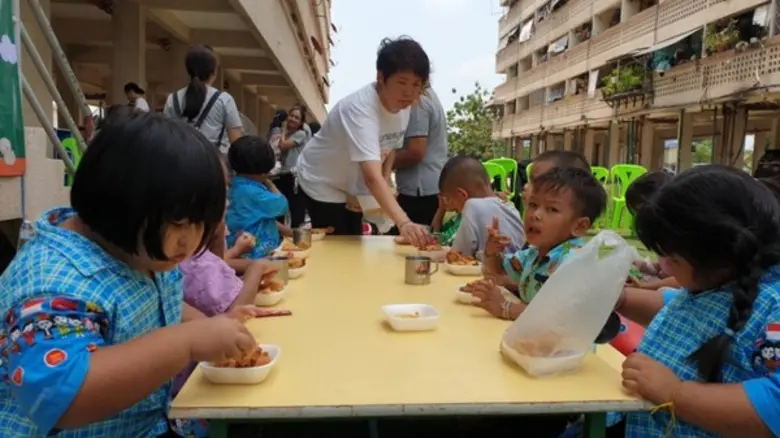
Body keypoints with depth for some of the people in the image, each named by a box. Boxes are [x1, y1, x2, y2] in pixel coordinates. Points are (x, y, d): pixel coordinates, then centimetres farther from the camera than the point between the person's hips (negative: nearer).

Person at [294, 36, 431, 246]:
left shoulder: (404, 105, -13)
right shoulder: (360, 108, -36)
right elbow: (372, 176, -48)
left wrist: (384, 193, -3)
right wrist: (403, 223, -59)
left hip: (352, 185, 7)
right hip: (323, 184, -7)